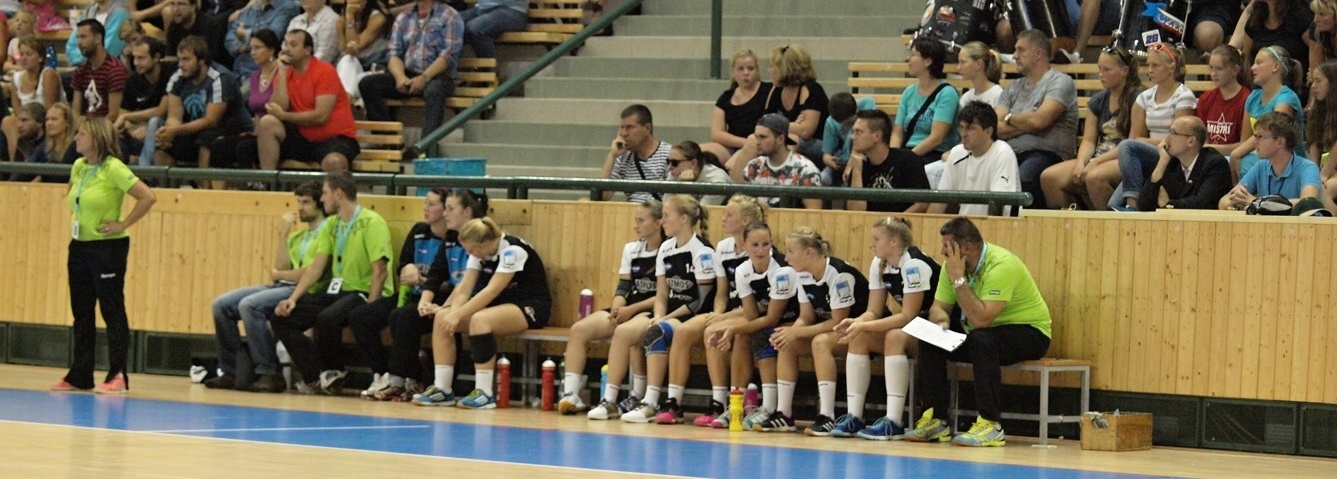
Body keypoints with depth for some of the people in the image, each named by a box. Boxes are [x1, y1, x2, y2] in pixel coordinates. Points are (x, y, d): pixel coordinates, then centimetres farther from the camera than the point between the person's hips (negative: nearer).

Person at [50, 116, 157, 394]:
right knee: (81, 313, 11)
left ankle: (118, 377, -1)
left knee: (112, 311, -4)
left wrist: (124, 224, -16)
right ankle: (79, 376, 17)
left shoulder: (113, 168, -16)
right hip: (79, 246, 8)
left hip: (107, 247, -8)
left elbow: (148, 197, -21)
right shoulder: (78, 167, 7)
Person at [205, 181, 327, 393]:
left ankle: (269, 374, -26)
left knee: (249, 305, -31)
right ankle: (230, 372, -3)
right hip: (280, 287, 9)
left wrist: (277, 274, 2)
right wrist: (283, 235, 5)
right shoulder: (296, 237, 23)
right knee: (221, 304, -6)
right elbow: (282, 267, 10)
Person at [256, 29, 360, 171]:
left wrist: (283, 116, -13)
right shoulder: (285, 72, 6)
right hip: (303, 137, 6)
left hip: (334, 138, -6)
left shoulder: (325, 71, -10)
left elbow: (321, 117, -18)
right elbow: (279, 109, -9)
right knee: (267, 123, -16)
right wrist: (282, 73, -10)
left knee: (334, 162, -38)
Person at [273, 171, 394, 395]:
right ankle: (316, 378, -11)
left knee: (327, 318, -36)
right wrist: (293, 298, -4)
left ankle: (333, 374, -9)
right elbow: (316, 268, 9)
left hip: (365, 293, -8)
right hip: (337, 291, 8)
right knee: (281, 318, -7)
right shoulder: (331, 225, 13)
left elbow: (379, 271, -16)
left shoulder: (371, 222, -11)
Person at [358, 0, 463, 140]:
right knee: (367, 84, -16)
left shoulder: (449, 16, 2)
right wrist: (400, 77, -14)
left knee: (434, 91, -39)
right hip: (407, 76, 5)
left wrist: (424, 77, -22)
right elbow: (394, 53, 8)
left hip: (437, 76, -5)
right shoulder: (403, 18, 17)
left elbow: (449, 54, -9)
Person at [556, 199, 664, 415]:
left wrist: (631, 310, -18)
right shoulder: (631, 249, 14)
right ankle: (570, 395, -22)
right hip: (627, 311, 7)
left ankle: (609, 399, -35)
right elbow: (623, 288, 8)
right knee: (579, 329, -14)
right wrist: (617, 309, -13)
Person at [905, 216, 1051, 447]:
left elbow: (981, 319, -35)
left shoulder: (1001, 265, -28)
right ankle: (936, 420, -7)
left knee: (981, 339, -36)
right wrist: (941, 320, -23)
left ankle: (990, 425, -32)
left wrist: (959, 279, -31)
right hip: (983, 333, 8)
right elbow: (938, 307, 1)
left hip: (1030, 332, -8)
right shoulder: (953, 264, -4)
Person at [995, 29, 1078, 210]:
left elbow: (1040, 120, -10)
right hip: (1010, 153, 6)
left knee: (1021, 178, -40)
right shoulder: (1013, 88, 25)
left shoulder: (1060, 82, 5)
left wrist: (1009, 118, 8)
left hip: (1045, 153, -6)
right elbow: (996, 129, 12)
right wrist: (1026, 124, -1)